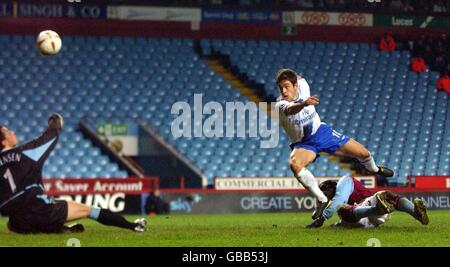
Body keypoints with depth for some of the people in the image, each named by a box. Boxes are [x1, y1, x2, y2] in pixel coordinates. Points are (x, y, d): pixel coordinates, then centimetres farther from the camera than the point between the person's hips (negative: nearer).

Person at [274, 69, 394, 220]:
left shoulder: (302, 87, -14)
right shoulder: (280, 105, -28)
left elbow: (299, 78, 11)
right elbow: (290, 110, -54)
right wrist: (304, 103, -72)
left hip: (321, 132, 4)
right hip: (303, 144, -4)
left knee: (363, 153, 5)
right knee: (294, 164, -37)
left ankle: (373, 168, 44)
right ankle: (322, 200, -25)